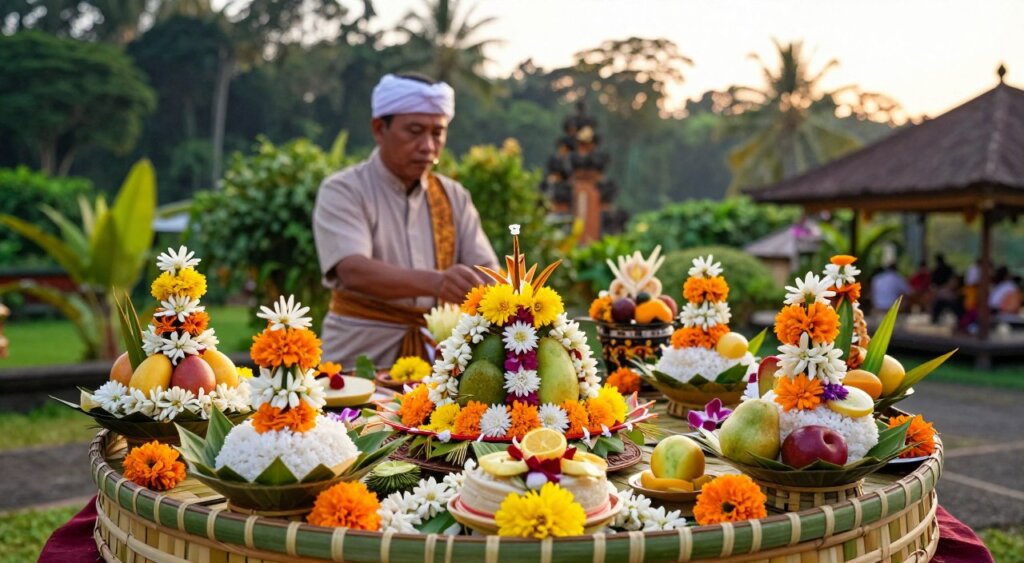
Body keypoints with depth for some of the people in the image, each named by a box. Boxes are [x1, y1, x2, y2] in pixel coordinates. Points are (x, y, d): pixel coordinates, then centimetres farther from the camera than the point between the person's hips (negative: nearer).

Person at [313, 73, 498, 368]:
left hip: (437, 357, 4)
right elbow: (354, 271, -19)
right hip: (361, 356, -3)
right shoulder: (343, 191, -3)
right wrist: (434, 282, -35)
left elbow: (485, 271, 2)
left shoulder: (453, 196, 11)